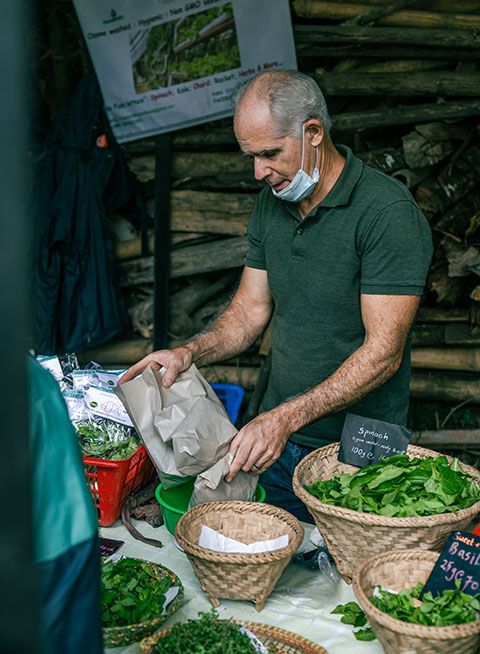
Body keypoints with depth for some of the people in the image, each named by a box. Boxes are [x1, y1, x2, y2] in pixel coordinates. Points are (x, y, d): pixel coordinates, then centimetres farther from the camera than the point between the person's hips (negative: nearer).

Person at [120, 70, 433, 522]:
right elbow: (250, 309, 9)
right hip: (275, 438, 6)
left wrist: (288, 417, -27)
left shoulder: (388, 210, -18)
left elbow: (383, 352, -21)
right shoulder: (271, 201, 5)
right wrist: (189, 353, -9)